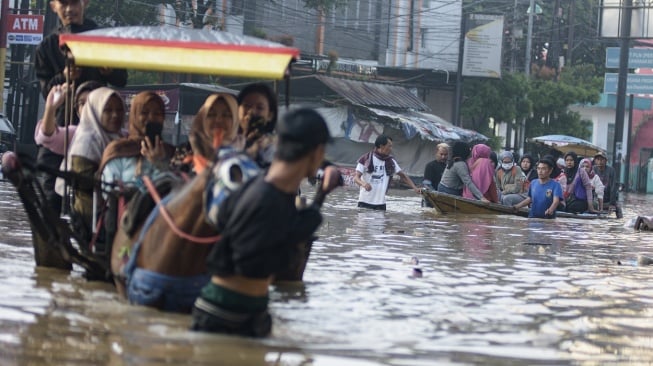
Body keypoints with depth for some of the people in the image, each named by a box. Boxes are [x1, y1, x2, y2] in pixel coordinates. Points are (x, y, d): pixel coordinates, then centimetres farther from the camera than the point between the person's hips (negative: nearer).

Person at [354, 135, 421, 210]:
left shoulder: (390, 161, 8)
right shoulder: (365, 159, -5)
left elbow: (403, 175, 14)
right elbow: (356, 178, -9)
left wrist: (415, 188, 3)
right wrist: (363, 183, -32)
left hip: (381, 203, 4)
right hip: (365, 202, -4)